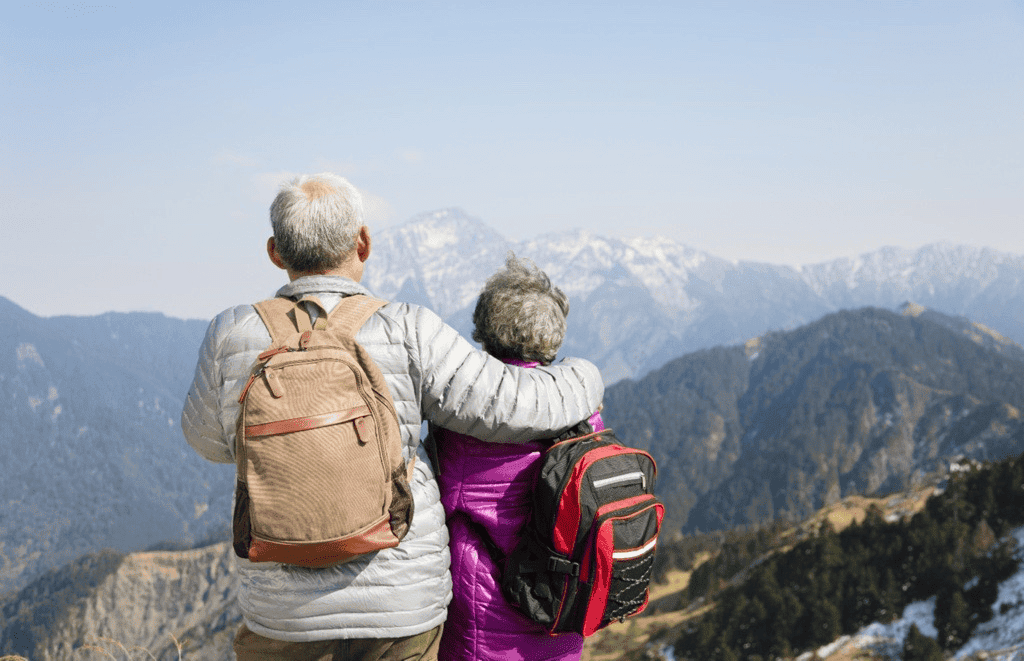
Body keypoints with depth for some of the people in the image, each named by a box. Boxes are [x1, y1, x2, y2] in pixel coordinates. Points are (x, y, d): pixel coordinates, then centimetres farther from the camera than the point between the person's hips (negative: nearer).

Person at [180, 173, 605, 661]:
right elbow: (514, 405, -7)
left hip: (285, 611, 1)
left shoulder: (232, 336, -6)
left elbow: (209, 438, 12)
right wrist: (582, 381, 14)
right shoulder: (406, 334, -11)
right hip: (402, 605, -1)